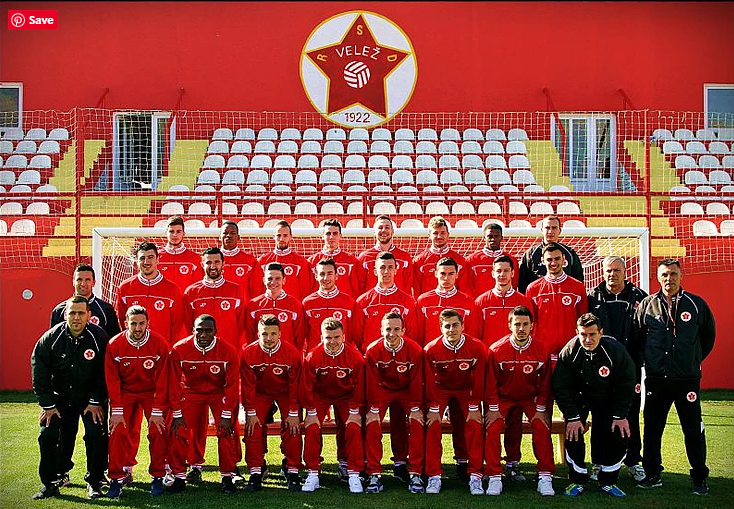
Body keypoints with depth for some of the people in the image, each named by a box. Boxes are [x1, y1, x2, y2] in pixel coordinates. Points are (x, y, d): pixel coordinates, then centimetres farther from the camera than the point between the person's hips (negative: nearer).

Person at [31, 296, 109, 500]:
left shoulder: (100, 338, -14)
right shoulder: (50, 338, -10)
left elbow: (105, 373, -8)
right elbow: (39, 372, -4)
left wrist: (96, 402, -11)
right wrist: (47, 404, -7)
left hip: (91, 399, -2)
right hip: (60, 398, 2)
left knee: (96, 433, -15)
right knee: (48, 434, -7)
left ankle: (94, 481, 3)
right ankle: (51, 481, 11)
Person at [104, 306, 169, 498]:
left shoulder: (159, 344, -18)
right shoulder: (114, 345, -16)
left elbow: (162, 381, -15)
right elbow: (112, 380, -11)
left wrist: (157, 412, -16)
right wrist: (116, 411, -15)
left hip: (152, 392, -1)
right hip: (125, 392, 1)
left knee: (158, 430, -11)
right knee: (118, 431, -11)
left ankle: (157, 478, 4)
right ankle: (117, 479, 2)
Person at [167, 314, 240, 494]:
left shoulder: (228, 351, -23)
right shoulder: (179, 350, -21)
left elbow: (232, 384, -16)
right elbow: (174, 384, -14)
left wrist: (226, 415, -18)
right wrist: (177, 414, -15)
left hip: (219, 392, -1)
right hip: (191, 391, 1)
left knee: (226, 432, -12)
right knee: (179, 431, -10)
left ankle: (227, 477, 3)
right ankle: (179, 476, 6)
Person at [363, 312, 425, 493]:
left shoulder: (414, 350, -21)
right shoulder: (373, 350, -20)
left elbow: (416, 382, -13)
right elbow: (372, 382, -14)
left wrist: (415, 408, -13)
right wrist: (373, 408, -15)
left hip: (406, 390, 0)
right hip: (382, 389, 0)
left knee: (417, 425, -19)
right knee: (372, 424, -19)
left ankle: (415, 474, -6)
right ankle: (374, 474, -9)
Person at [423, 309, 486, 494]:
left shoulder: (477, 348, -22)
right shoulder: (431, 350, -23)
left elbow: (478, 380, -14)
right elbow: (430, 382, -14)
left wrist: (474, 408, -12)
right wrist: (433, 409, -13)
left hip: (466, 389, 0)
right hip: (441, 388, 0)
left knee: (475, 425, -15)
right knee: (432, 426, -16)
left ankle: (475, 475, -4)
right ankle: (434, 477, -8)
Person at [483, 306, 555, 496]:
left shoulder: (541, 351, -14)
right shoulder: (497, 350, -19)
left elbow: (545, 382, -3)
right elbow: (491, 381, -10)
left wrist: (540, 409, -6)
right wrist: (493, 408, -11)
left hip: (530, 396, 1)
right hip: (503, 396, -1)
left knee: (542, 427, -17)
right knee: (492, 428, -18)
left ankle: (545, 477, -5)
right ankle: (495, 478, -7)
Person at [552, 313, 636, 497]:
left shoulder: (616, 350, -24)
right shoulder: (568, 353, -25)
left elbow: (626, 385, -13)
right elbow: (561, 387, -18)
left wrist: (620, 415, -15)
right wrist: (572, 417, -22)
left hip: (607, 399, 1)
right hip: (578, 397, -1)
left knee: (619, 434, -12)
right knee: (573, 434, -16)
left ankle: (608, 482, 7)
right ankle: (577, 481, 3)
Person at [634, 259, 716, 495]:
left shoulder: (696, 304, 1)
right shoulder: (647, 305, 3)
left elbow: (709, 335, 13)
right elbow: (637, 336, 12)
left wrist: (694, 359, 14)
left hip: (688, 378, -1)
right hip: (656, 378, 1)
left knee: (694, 429, 4)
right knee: (652, 428, 8)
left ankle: (700, 478, 16)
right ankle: (652, 474, 20)